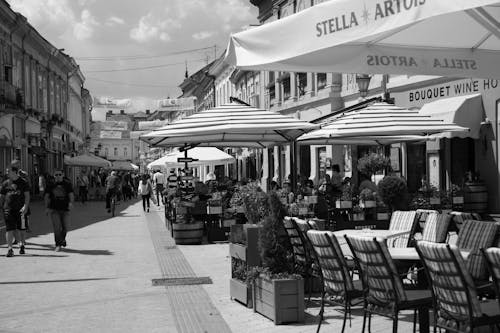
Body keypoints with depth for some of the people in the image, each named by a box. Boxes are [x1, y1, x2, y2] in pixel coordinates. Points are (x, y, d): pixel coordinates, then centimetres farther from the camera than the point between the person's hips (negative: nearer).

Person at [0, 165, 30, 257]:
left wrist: (25, 206, -14)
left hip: (20, 209, -1)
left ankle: (22, 245, 27)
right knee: (9, 229, -6)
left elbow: (27, 196, 0)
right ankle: (9, 249, -4)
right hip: (8, 209, 1)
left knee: (21, 229, 6)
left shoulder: (23, 183, 4)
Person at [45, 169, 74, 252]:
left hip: (65, 209, 1)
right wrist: (46, 207, 3)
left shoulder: (67, 184, 4)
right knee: (57, 227, -10)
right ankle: (58, 245, -3)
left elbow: (71, 195, 1)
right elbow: (47, 196, 11)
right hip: (54, 209, -1)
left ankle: (62, 239, 37)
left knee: (65, 227, 7)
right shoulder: (51, 185, 6)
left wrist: (71, 202, -18)